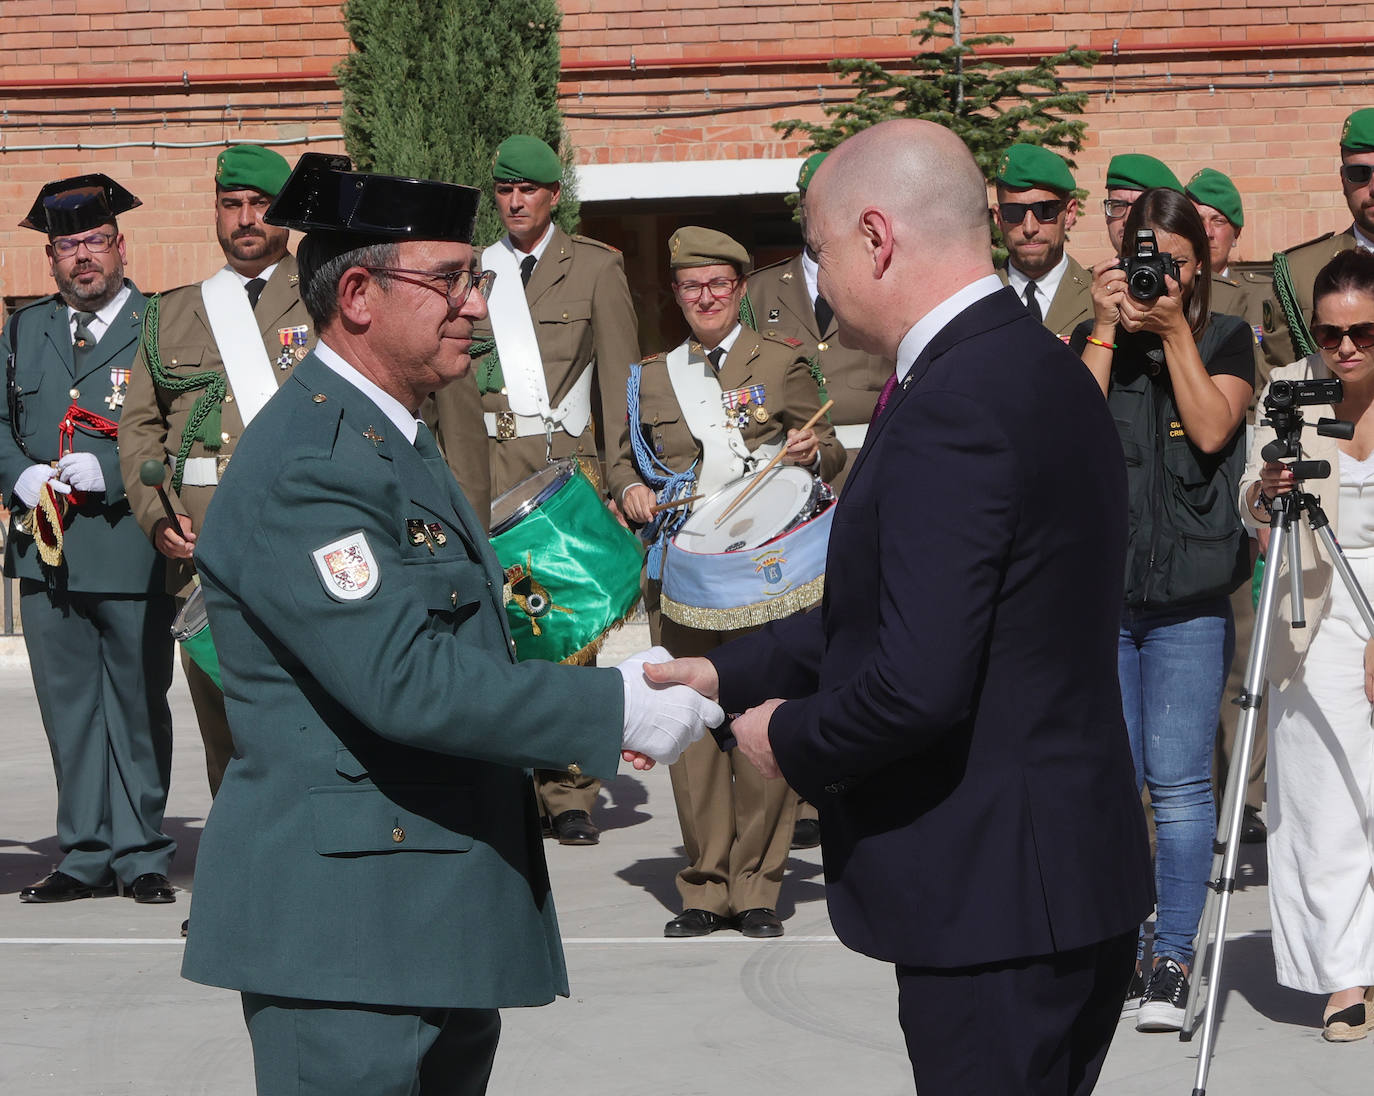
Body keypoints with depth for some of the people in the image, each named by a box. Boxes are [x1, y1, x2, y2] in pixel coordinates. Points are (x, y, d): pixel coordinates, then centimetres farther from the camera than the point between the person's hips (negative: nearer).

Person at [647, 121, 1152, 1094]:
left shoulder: (952, 408, -21)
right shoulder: (1045, 372, 11)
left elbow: (917, 682, -27)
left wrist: (793, 739, -8)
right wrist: (731, 674, 17)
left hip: (990, 897, -10)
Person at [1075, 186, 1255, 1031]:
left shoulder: (1228, 340, 7)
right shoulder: (1094, 339, 10)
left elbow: (1212, 431, -9)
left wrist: (1175, 331, -9)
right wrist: (1108, 329, -7)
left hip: (1191, 589, -2)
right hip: (1098, 581, 2)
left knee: (1179, 779, -6)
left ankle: (1174, 959, 1)